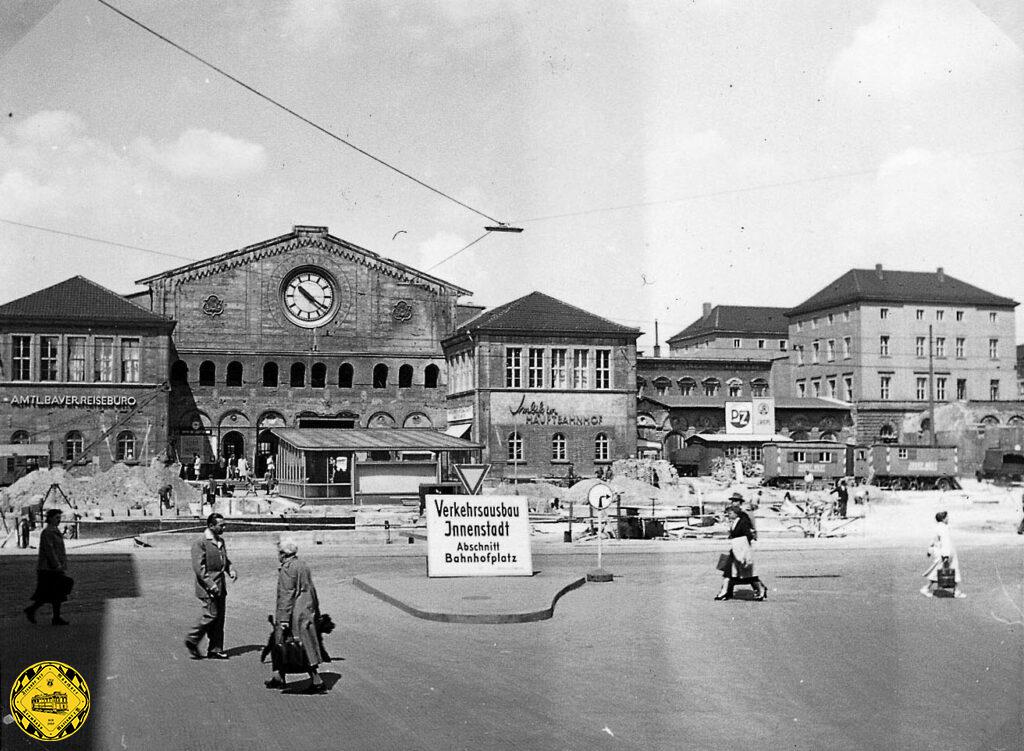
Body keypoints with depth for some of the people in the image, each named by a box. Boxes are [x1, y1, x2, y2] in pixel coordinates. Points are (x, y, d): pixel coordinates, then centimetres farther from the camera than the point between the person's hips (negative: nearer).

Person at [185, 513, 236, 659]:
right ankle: (192, 640, 11)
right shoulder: (200, 543, -13)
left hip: (220, 587, 8)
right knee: (210, 614, -8)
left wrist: (230, 570, 4)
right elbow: (198, 566, -17)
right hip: (207, 587, -8)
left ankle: (215, 650, 14)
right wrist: (210, 584, -22)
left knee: (219, 618, 8)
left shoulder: (221, 542, 14)